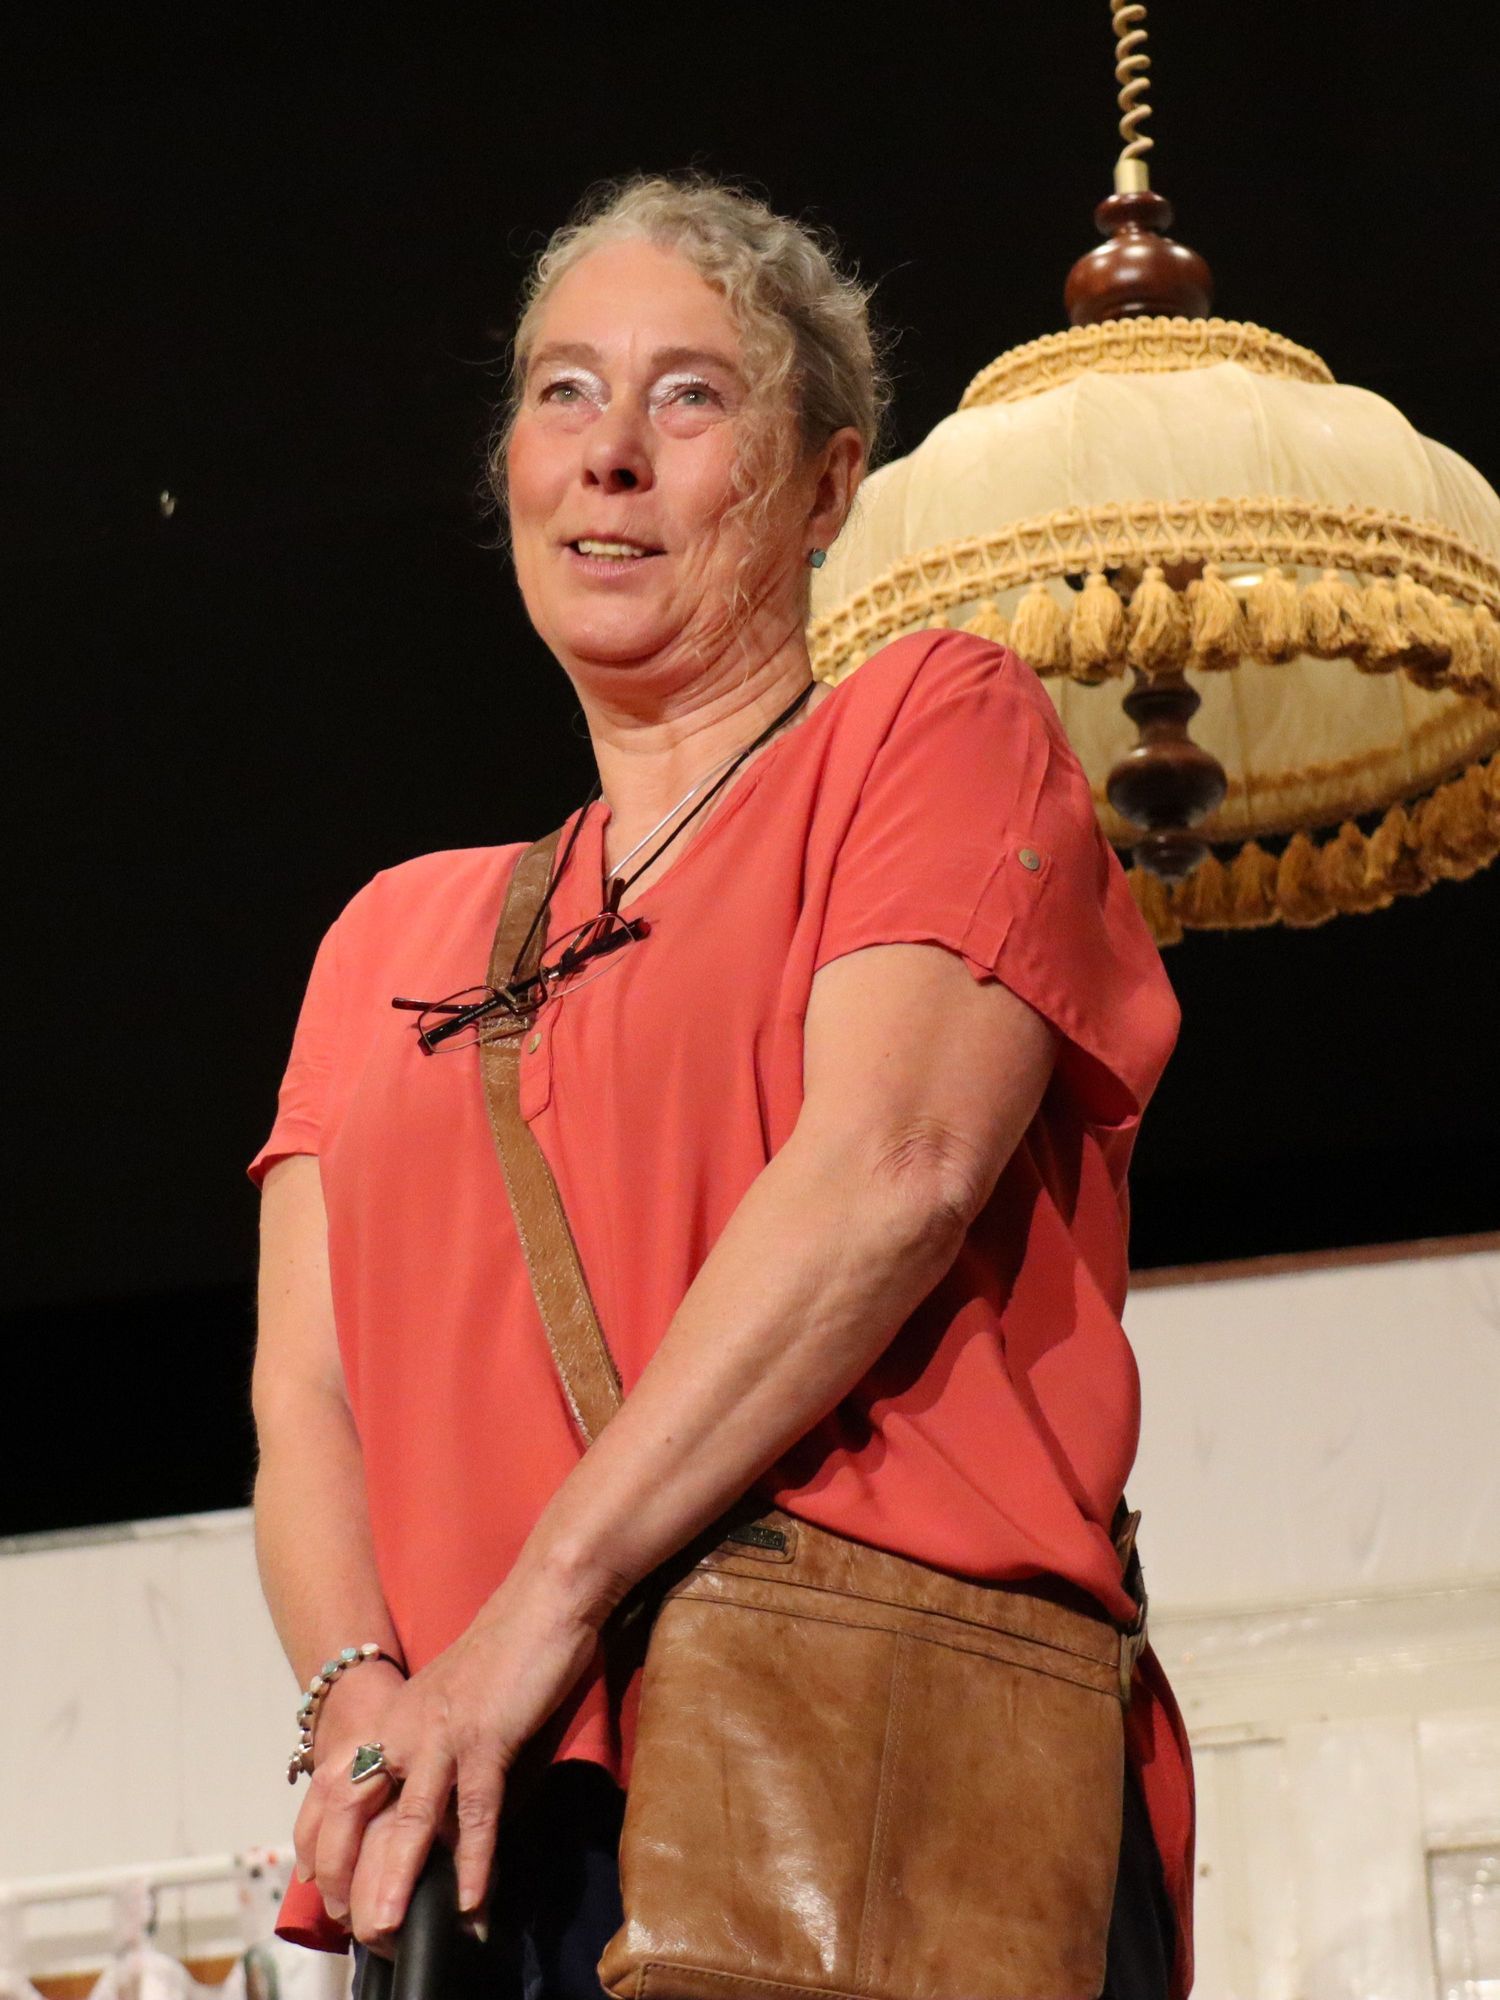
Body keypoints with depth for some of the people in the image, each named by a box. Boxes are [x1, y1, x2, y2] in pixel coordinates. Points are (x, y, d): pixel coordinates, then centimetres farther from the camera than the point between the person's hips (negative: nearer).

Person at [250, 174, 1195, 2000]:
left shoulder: (937, 723, 10)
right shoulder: (395, 932, 25)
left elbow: (892, 1169, -7)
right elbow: (305, 1395, 14)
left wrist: (541, 1608, -13)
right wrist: (366, 1697, -8)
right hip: (492, 1841, 4)